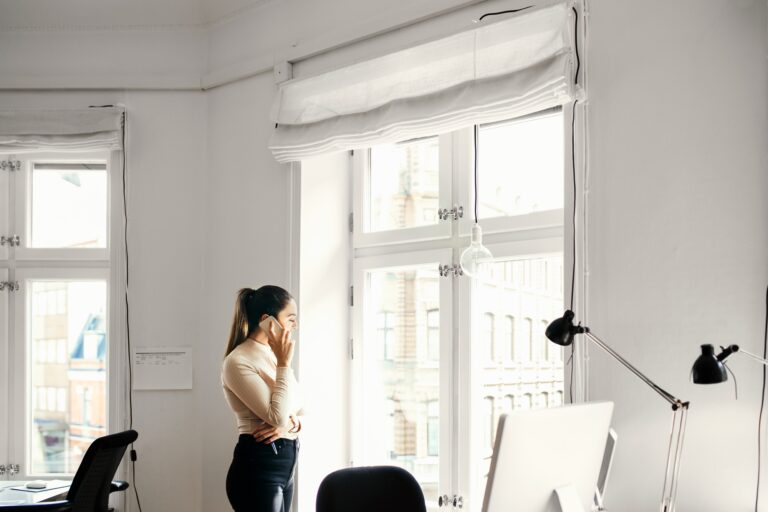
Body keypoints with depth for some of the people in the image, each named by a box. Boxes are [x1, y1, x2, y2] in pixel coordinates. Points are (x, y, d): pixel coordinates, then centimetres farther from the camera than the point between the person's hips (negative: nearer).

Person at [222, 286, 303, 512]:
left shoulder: (273, 356, 12)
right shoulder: (238, 361, -15)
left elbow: (296, 408, 16)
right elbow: (277, 416, -22)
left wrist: (292, 422, -7)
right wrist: (284, 365, -16)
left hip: (284, 463, 9)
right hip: (257, 467, -9)